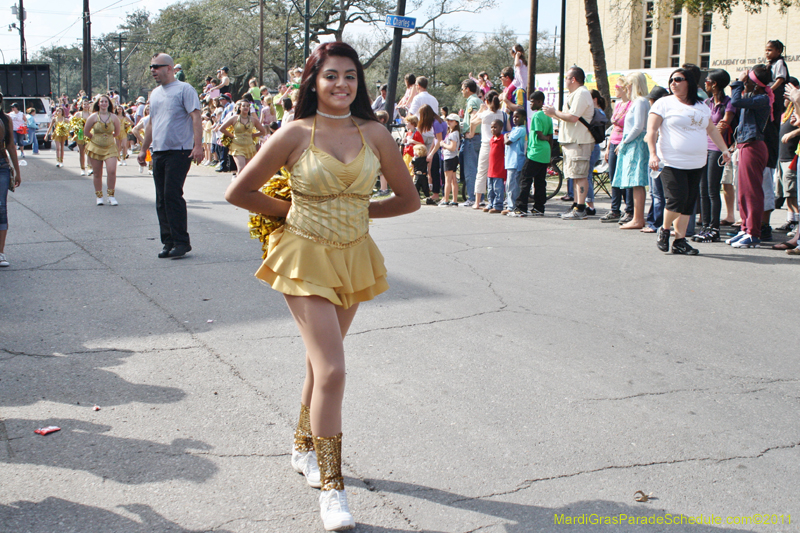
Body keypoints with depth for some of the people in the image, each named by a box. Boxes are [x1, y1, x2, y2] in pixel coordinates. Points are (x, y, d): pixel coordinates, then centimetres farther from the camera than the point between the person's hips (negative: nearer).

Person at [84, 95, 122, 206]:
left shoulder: (113, 117, 0)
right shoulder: (93, 116, -3)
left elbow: (117, 133, 12)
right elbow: (86, 132, 4)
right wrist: (96, 138, 9)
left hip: (110, 148, 0)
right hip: (95, 148, 0)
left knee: (112, 171, -15)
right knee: (97, 174, 4)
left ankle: (111, 196, -3)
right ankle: (99, 197, 16)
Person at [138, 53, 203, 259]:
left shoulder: (184, 89, -4)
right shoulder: (155, 93, 19)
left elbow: (196, 118, -12)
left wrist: (198, 145, -22)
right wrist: (144, 149, 25)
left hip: (179, 151, -8)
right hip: (158, 153, 8)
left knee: (173, 195, -12)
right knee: (161, 200, 6)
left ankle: (181, 242, -5)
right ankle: (168, 242, 12)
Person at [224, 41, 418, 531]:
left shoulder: (374, 134, -1)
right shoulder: (296, 134, -9)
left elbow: (408, 199, 8)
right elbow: (239, 192, -3)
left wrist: (356, 211, 7)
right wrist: (291, 212, 4)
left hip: (354, 257, 4)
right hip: (307, 257, -4)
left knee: (321, 361, 17)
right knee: (331, 370, -11)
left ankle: (305, 448, 40)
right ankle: (331, 486, 0)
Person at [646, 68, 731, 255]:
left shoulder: (701, 106, 16)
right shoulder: (664, 103, 1)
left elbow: (712, 129, 25)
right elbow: (651, 130, -5)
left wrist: (724, 149, 18)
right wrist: (653, 154, -16)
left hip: (696, 163, 5)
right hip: (672, 162, -5)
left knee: (689, 203, 3)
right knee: (677, 199, -15)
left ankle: (680, 240, 9)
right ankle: (664, 229, 10)